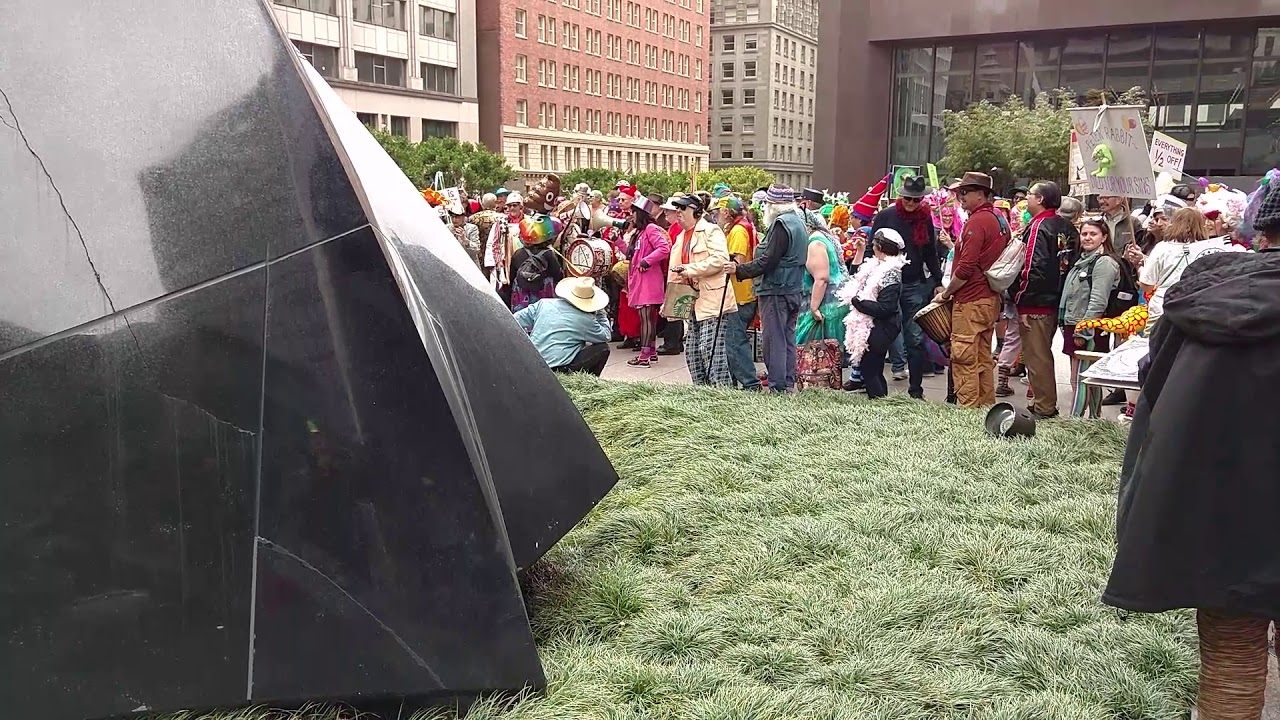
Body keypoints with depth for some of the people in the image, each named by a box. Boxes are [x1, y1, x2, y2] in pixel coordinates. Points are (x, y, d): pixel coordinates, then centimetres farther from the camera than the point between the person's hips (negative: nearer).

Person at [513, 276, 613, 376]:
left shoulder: (544, 304, 3)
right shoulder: (586, 320, -8)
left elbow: (516, 320, 8)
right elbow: (606, 336, 8)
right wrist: (601, 314, 18)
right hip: (560, 369, -6)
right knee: (603, 348, 6)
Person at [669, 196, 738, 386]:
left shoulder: (710, 230, -5)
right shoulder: (681, 238, 21)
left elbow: (720, 259, -20)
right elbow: (675, 272, 25)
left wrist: (690, 269, -18)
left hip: (712, 301, -9)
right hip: (693, 303, 9)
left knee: (710, 349, -12)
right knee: (693, 353, 10)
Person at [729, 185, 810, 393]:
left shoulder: (781, 224, -15)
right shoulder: (798, 222, 14)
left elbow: (768, 261, -20)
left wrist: (740, 270, -13)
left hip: (776, 291, -10)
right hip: (795, 290, 10)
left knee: (774, 339, -5)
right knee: (788, 338, 13)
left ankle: (778, 387, -4)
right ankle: (788, 384, 18)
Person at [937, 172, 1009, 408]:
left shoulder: (977, 221, -14)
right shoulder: (999, 220, 14)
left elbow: (966, 266, -20)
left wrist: (946, 293, -7)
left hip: (970, 302, -10)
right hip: (991, 299, 10)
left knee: (964, 359, -5)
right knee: (983, 358, 15)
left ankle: (967, 408, -3)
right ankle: (987, 406, 20)